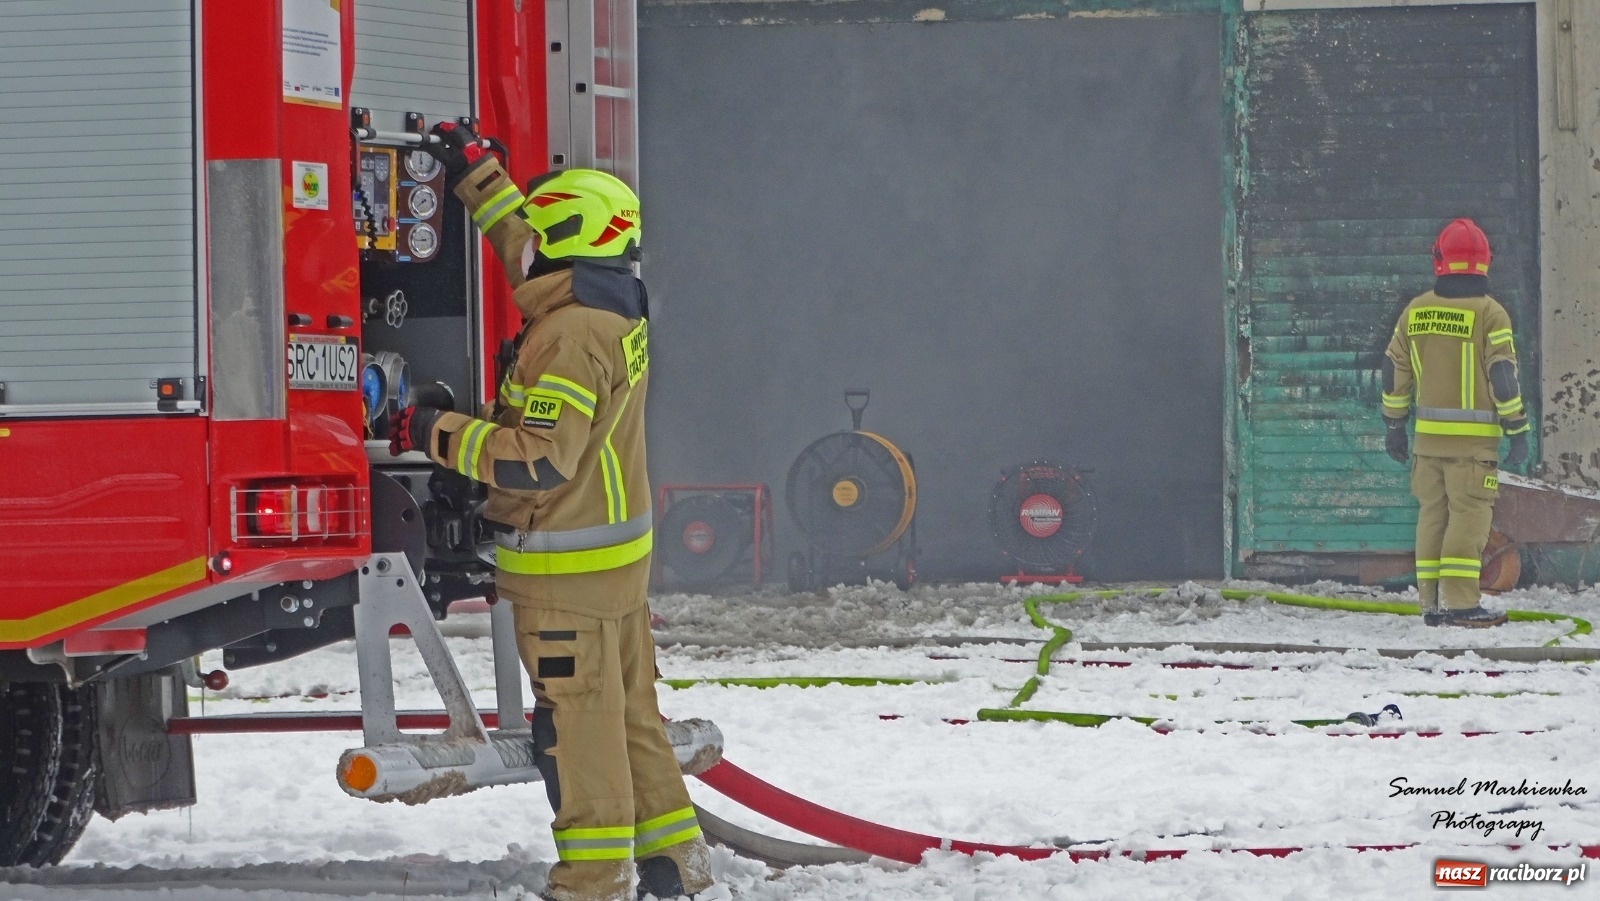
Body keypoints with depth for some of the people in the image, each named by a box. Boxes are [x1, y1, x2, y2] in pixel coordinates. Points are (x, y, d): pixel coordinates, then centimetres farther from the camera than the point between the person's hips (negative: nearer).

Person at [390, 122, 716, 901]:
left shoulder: (571, 337, -22)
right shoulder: (616, 309, 7)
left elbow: (539, 461, -26)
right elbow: (528, 245, 25)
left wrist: (439, 434, -20)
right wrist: (474, 173, 28)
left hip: (567, 572, -10)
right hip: (618, 553, 10)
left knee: (577, 724, -3)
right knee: (630, 712, 16)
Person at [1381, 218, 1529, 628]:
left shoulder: (1414, 312, 7)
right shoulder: (1488, 313, -8)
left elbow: (1394, 371, 12)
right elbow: (1503, 376, -11)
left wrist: (1393, 425, 22)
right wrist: (1518, 430, -4)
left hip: (1428, 436, 5)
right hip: (1474, 439, -5)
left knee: (1432, 514, 12)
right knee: (1469, 516, -4)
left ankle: (1431, 602, 13)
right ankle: (1461, 602, -10)